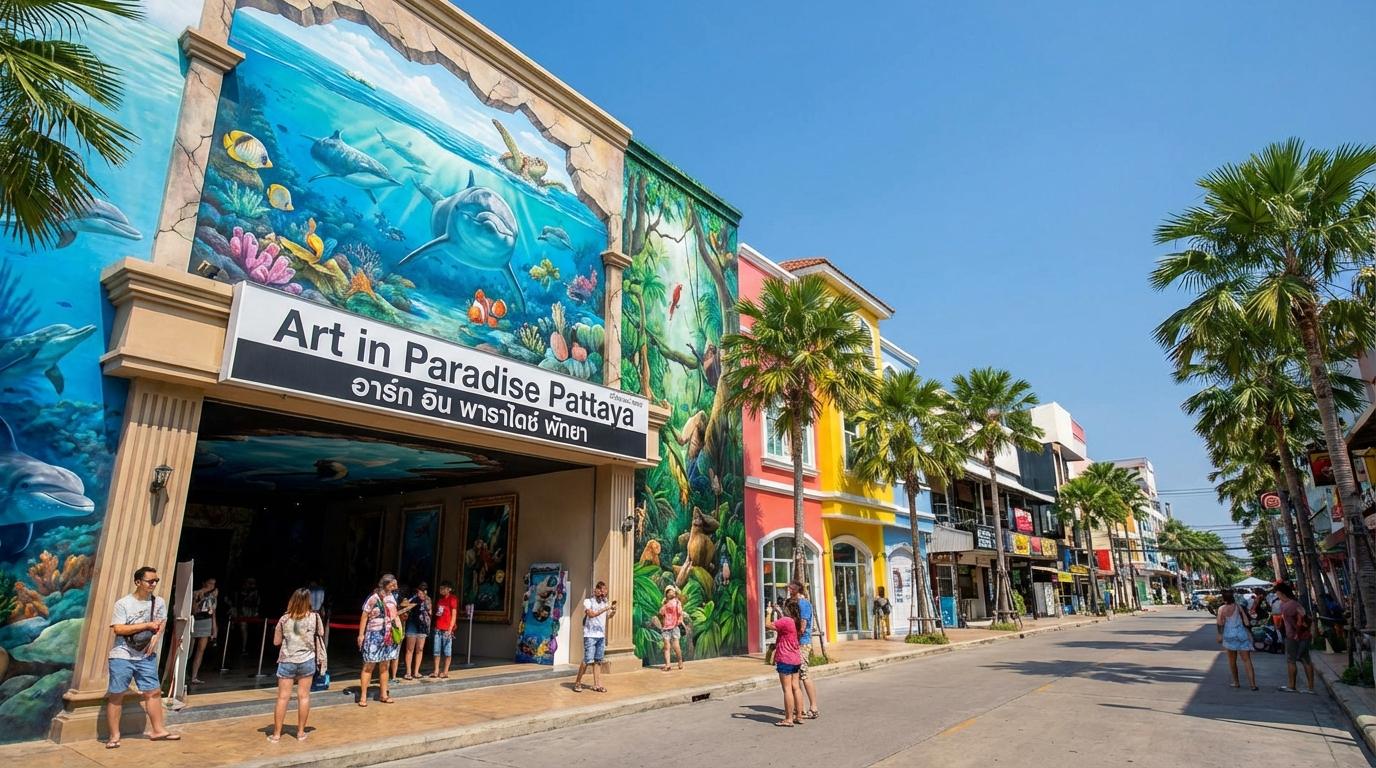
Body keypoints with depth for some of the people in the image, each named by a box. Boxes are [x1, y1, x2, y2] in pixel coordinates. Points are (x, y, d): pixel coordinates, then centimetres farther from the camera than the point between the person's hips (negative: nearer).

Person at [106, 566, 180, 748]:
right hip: (122, 656, -4)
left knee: (153, 692, 6)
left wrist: (155, 639, -10)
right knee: (116, 695, 1)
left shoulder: (159, 602, 5)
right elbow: (118, 629, -16)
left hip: (146, 657, 4)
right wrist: (147, 625, -16)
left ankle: (158, 730, 14)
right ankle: (114, 735, 14)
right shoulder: (123, 603, -9)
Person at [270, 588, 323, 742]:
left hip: (287, 661, 0)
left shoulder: (284, 619, -6)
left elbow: (276, 641, 2)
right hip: (307, 660, 0)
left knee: (283, 698, 7)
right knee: (304, 696, 8)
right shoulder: (315, 617, -8)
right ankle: (301, 732, 16)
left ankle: (276, 734, 13)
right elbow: (321, 636, 3)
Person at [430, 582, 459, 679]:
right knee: (436, 651, 7)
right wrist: (435, 626, 9)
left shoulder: (452, 599, -6)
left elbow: (454, 615, -9)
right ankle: (436, 671, 14)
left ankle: (445, 672, 6)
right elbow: (436, 614, 18)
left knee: (447, 652, 1)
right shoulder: (440, 599, 14)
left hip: (447, 630, -7)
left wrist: (450, 629, -14)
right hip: (438, 629, 7)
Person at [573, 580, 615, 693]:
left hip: (601, 636, 5)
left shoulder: (604, 602, 12)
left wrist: (613, 611, 1)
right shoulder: (588, 601, -4)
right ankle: (577, 683, 7)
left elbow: (608, 615, 21)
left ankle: (597, 684, 11)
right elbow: (591, 614, -19)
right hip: (590, 635, -5)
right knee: (588, 660, -8)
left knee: (598, 661, 6)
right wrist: (605, 609, -20)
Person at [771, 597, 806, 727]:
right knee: (795, 687, 12)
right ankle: (799, 716, 17)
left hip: (785, 660, -9)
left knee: (787, 689, -4)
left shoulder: (785, 621, -18)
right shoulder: (797, 621, 8)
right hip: (796, 659, 9)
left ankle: (788, 719, -1)